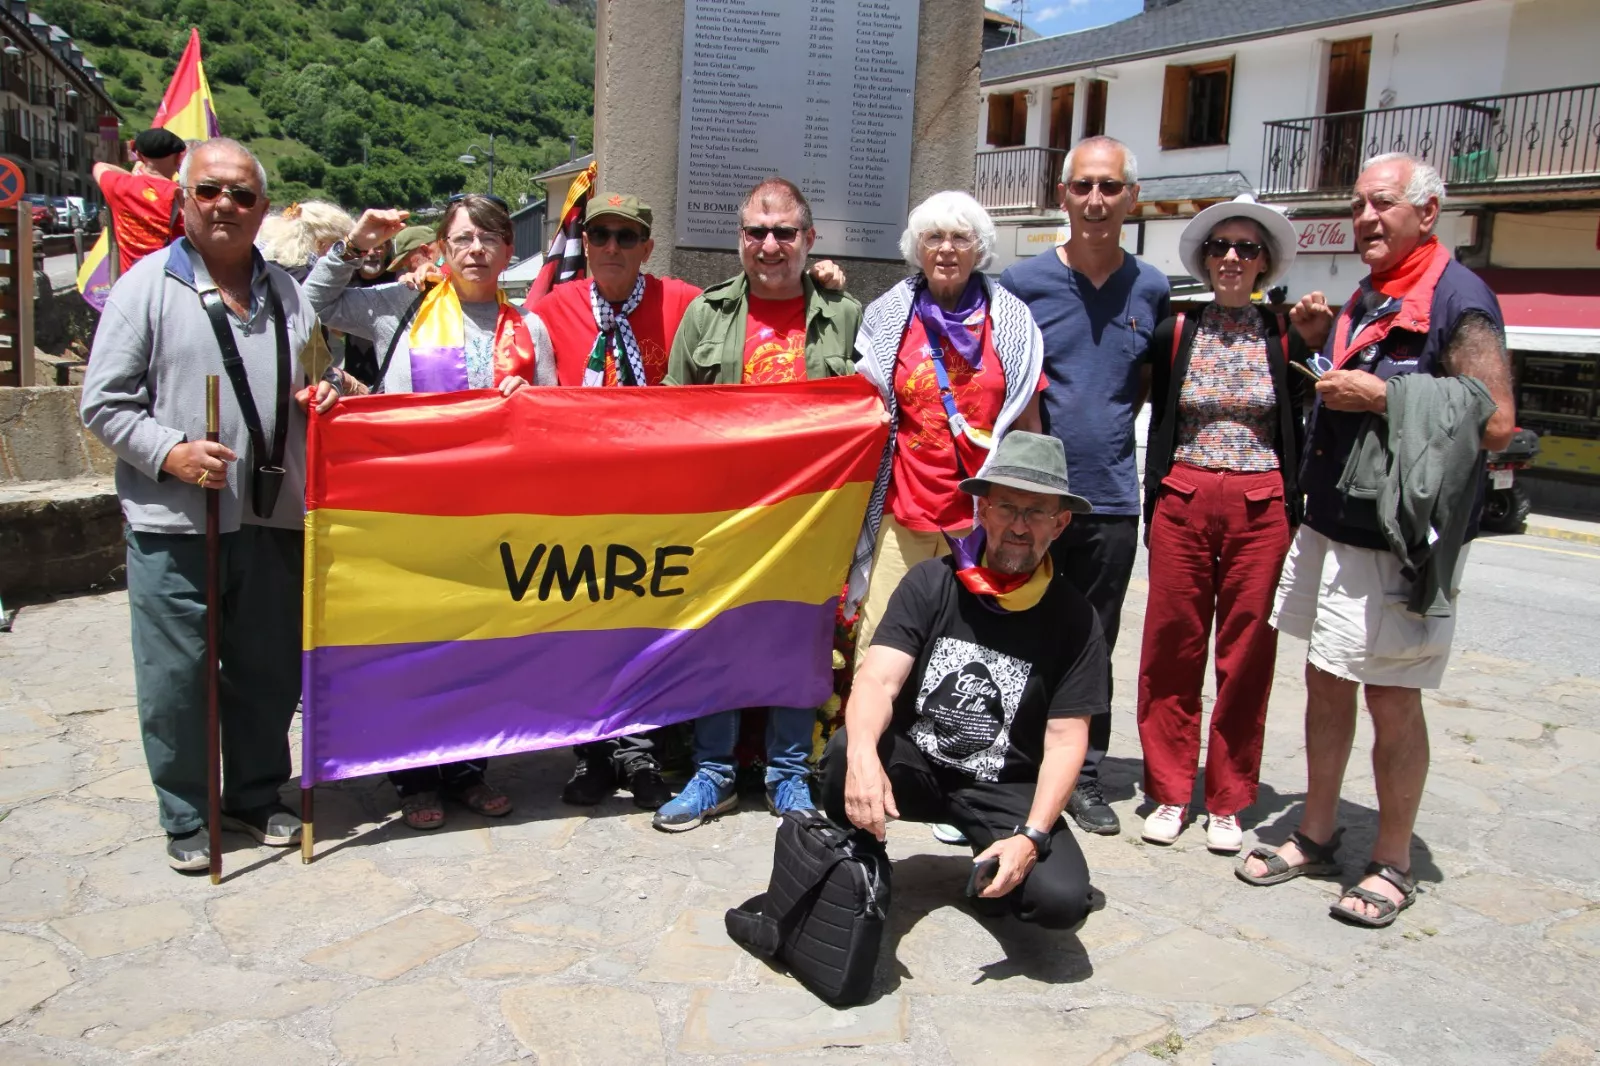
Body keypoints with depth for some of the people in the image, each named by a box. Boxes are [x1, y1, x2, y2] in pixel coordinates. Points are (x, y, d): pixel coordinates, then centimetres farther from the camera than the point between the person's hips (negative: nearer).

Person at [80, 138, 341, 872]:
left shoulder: (286, 292, 14)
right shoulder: (147, 285, -1)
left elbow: (310, 383, 26)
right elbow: (103, 403, -3)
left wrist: (322, 398, 3)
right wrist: (170, 451, -17)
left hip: (274, 518, 4)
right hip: (174, 522, -4)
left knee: (269, 671, 12)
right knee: (176, 678, 3)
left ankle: (256, 796, 30)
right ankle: (185, 818, 20)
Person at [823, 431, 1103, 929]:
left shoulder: (1073, 617, -6)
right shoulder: (931, 583, -6)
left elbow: (1066, 739, -7)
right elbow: (877, 680, -18)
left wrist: (1031, 836, -21)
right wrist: (863, 755, -40)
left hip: (1005, 788, 0)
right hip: (914, 765, 0)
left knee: (1062, 898, -25)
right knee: (844, 750, -32)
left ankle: (995, 869, 12)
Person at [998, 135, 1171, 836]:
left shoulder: (1151, 290, 6)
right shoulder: (1023, 282, -1)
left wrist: (1105, 427, 1)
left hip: (1111, 499, 2)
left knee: (1095, 645, 11)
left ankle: (1084, 776, 24)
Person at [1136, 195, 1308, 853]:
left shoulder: (1286, 337, 5)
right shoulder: (1175, 333, 6)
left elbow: (1298, 432, 9)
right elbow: (1158, 426, 10)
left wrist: (1293, 516, 3)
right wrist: (1153, 509, 6)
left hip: (1260, 508, 0)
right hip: (1183, 501, 1)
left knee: (1246, 655, 4)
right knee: (1172, 649, 4)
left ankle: (1227, 802, 17)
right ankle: (1169, 792, 17)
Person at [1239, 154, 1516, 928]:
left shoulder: (1458, 299, -12)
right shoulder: (1366, 298, 14)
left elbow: (1495, 423, -19)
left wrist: (1380, 393, -20)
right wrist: (1327, 342, 8)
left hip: (1400, 541, -8)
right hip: (1329, 528, 8)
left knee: (1391, 698, 1)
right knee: (1324, 682, 13)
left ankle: (1392, 865, 17)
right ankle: (1316, 835, 27)